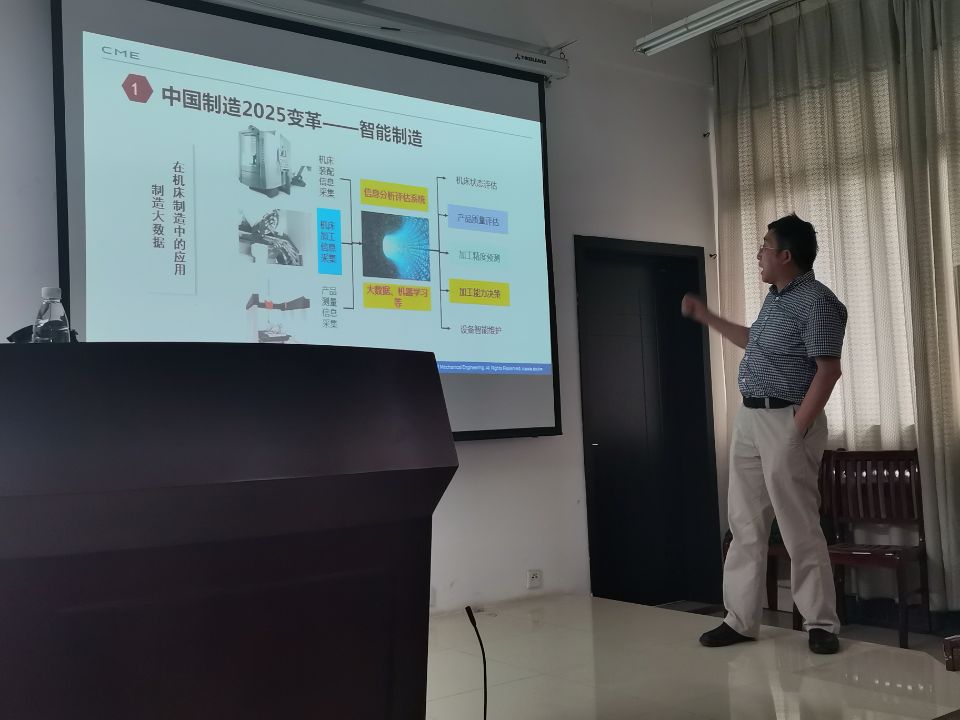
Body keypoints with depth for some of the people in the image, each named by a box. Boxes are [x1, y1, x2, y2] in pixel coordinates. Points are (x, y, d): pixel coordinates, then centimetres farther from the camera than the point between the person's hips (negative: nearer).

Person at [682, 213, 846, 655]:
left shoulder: (816, 302, -13)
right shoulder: (776, 297, 16)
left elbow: (828, 370, -18)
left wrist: (795, 431, -21)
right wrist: (705, 317, 33)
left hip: (786, 422, -9)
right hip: (749, 418, 9)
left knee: (799, 529, -3)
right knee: (745, 525, 10)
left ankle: (821, 624, 9)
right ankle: (740, 620, 16)